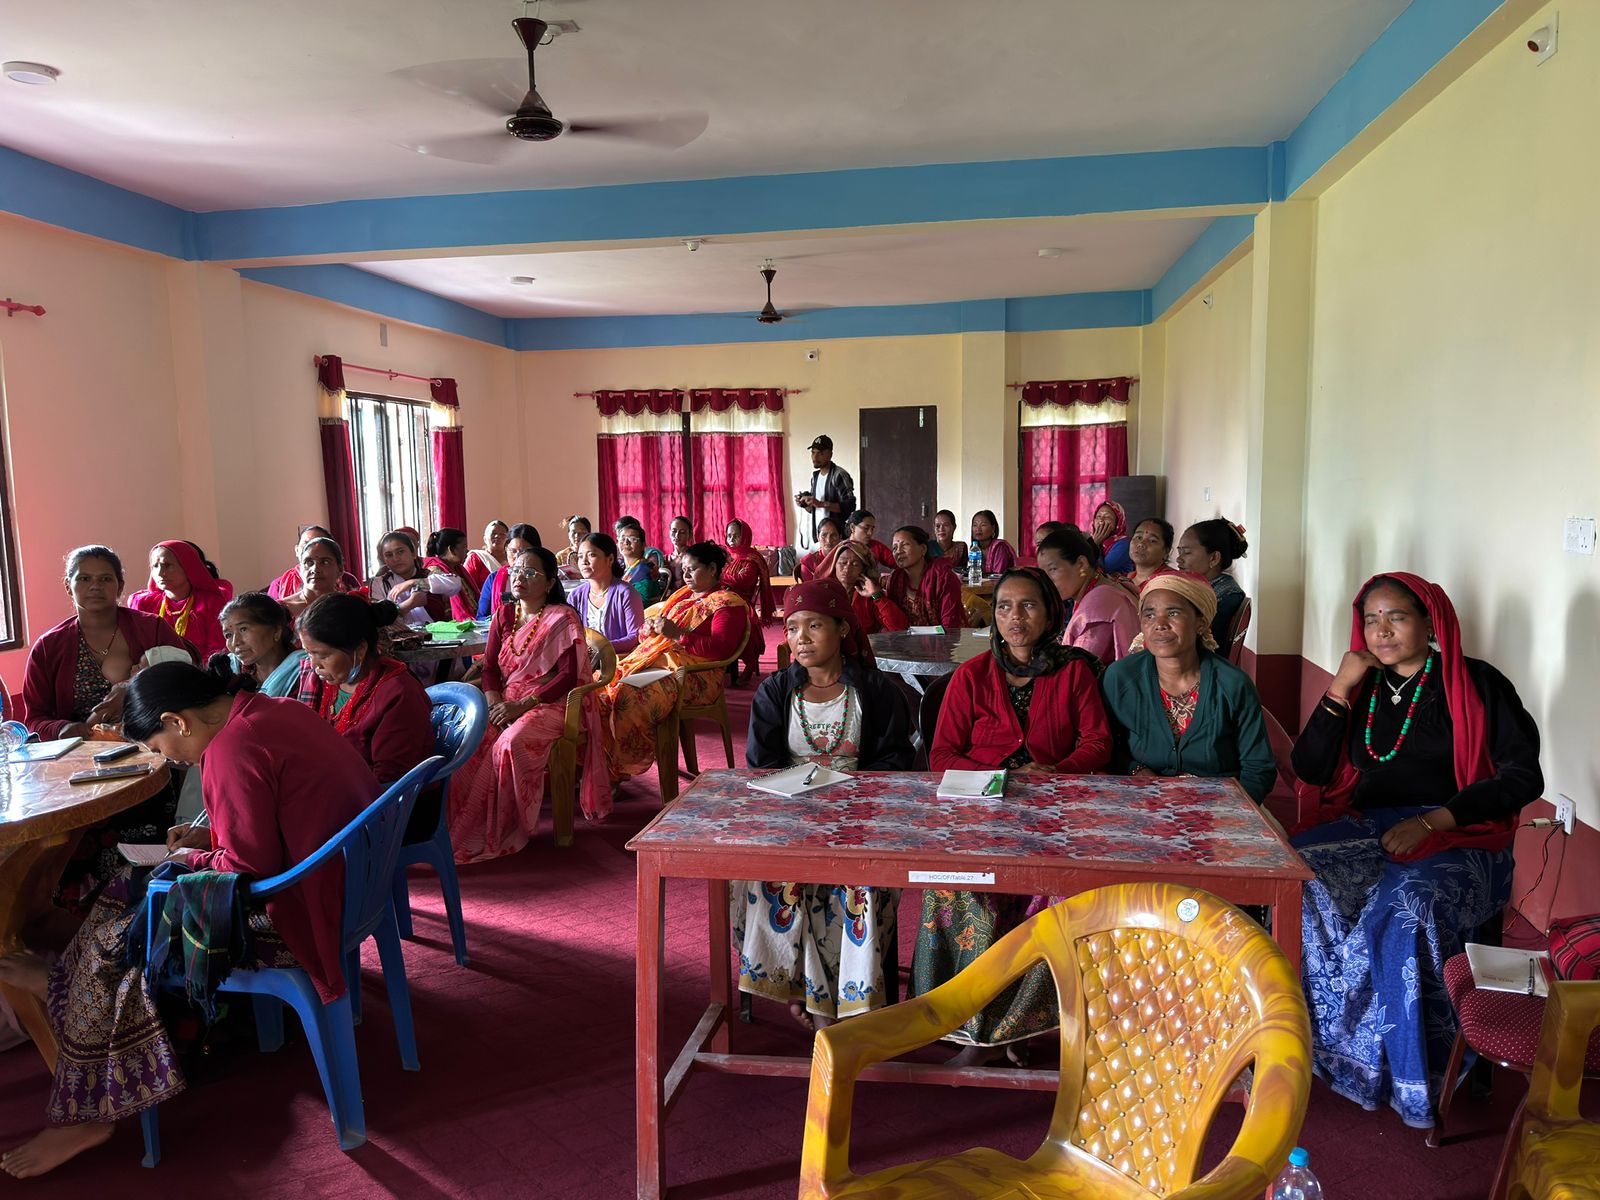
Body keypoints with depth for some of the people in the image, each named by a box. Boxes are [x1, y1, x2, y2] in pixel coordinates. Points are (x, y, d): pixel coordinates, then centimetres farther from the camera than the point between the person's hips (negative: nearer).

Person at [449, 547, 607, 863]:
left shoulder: (563, 618, -7)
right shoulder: (504, 614, 13)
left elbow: (569, 677, -14)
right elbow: (490, 666, 11)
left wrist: (523, 705, -21)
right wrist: (495, 702, -10)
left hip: (552, 703, -6)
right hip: (506, 701, 6)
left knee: (511, 743, -33)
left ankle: (508, 832, -16)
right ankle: (467, 826, -13)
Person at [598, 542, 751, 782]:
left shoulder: (728, 603, 2)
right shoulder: (682, 595, 26)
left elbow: (721, 648, -13)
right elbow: (655, 634, 33)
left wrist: (678, 634, -17)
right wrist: (649, 628, 8)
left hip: (691, 673, -8)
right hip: (652, 661, 8)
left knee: (629, 697, -33)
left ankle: (620, 772, -22)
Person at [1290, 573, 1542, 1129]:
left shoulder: (1475, 684, 2)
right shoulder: (1365, 685, 14)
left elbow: (1523, 776, -6)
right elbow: (1310, 771, 8)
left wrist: (1432, 821, -17)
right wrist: (1340, 688, -1)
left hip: (1457, 840, -4)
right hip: (1368, 832, 4)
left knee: (1401, 910, -34)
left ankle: (1416, 1074, -14)